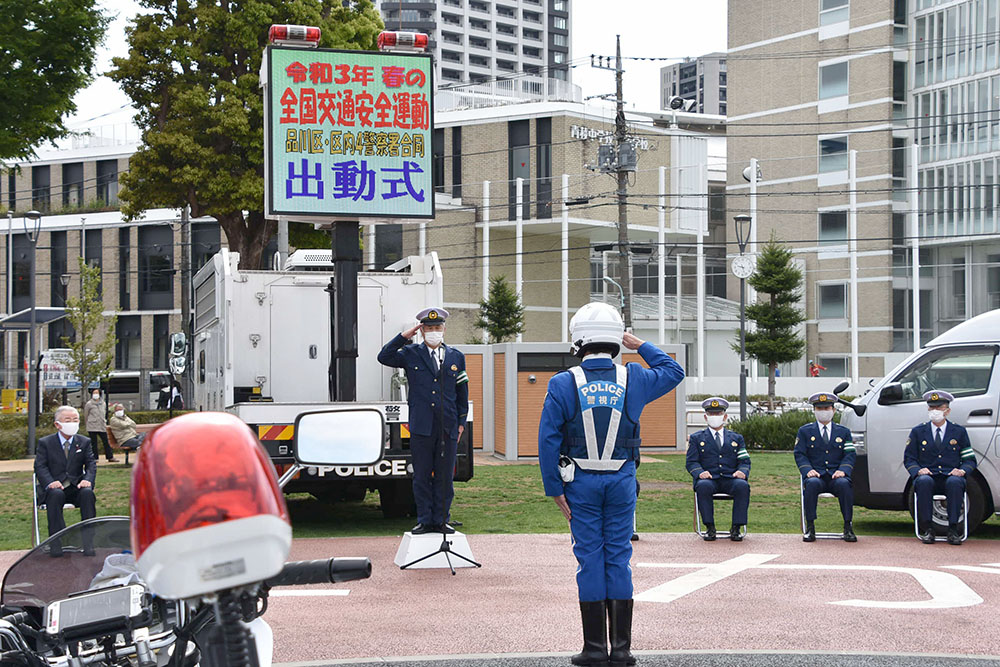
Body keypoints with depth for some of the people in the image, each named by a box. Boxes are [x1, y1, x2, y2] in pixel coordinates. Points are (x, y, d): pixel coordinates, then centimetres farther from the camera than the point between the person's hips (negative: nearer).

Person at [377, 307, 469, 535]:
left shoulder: (456, 357, 12)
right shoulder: (411, 354, 7)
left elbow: (462, 393, 15)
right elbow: (384, 357, -7)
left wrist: (461, 422, 9)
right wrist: (405, 336, -10)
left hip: (448, 428, 1)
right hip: (421, 428, -1)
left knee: (445, 477, 4)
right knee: (422, 477, 2)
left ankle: (441, 520, 11)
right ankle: (424, 521, 9)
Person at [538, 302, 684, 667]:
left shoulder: (563, 384, -6)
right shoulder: (633, 379, -1)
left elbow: (549, 440, -8)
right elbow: (674, 371, 20)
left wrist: (555, 489, -2)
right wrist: (642, 346, 25)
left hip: (581, 483, -1)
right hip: (622, 481, 1)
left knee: (590, 558, 4)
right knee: (619, 557, 6)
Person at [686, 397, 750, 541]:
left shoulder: (736, 438, 21)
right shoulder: (696, 438, 16)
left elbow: (744, 461, 12)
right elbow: (691, 462, 7)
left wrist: (742, 472, -12)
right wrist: (700, 472, -16)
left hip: (730, 479, 1)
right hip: (709, 479, -1)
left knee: (743, 485, -33)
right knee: (703, 486, -37)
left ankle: (736, 528, -27)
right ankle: (710, 528, -27)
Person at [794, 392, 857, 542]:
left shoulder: (844, 432, 17)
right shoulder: (805, 431, 14)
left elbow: (850, 455, 7)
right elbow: (799, 454, 7)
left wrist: (842, 470, -13)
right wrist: (808, 470, -13)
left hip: (836, 476, 1)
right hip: (816, 476, -1)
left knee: (844, 483, -34)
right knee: (812, 483, -36)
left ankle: (848, 527, -27)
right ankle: (810, 527, -30)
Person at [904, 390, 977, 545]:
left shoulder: (959, 432, 13)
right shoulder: (918, 432, 13)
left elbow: (970, 459, 12)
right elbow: (909, 458, 12)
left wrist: (962, 470, -11)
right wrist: (918, 471, -10)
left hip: (950, 478, 0)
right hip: (928, 476, 0)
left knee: (955, 482, -37)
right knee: (924, 481, -36)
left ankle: (953, 529, -29)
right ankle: (926, 529, -28)